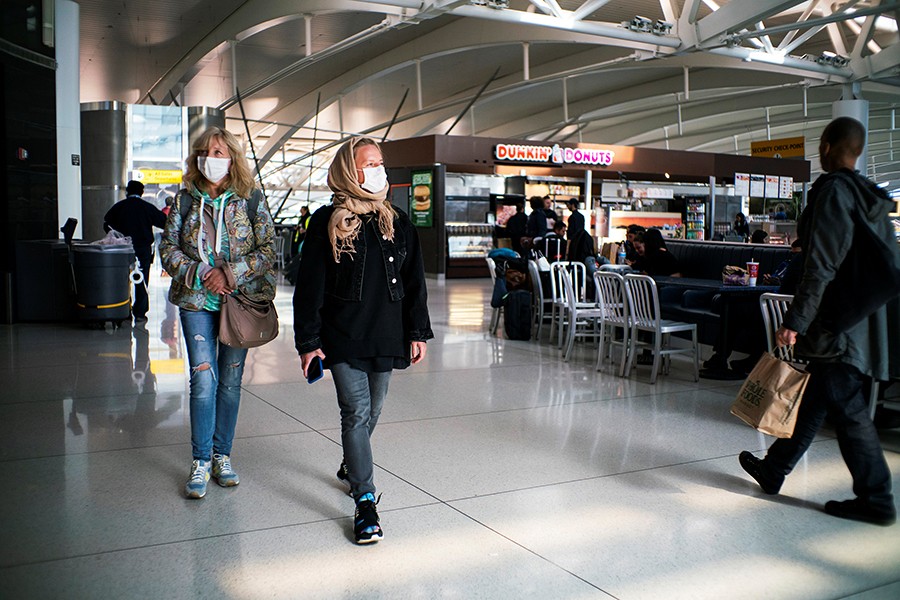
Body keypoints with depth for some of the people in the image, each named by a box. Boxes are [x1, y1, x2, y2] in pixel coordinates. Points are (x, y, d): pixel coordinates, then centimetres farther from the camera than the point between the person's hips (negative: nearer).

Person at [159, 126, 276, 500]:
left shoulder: (251, 199, 1)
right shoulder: (185, 199, 5)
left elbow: (268, 251, -3)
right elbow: (168, 248, 5)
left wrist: (230, 273, -15)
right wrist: (198, 272, -11)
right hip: (196, 301, 0)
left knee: (230, 381, 7)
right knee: (203, 379, -8)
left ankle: (222, 455, 21)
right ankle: (201, 462, 4)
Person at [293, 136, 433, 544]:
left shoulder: (397, 223, 8)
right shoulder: (327, 223, -4)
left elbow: (414, 283, 10)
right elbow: (309, 286, -4)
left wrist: (418, 333, 6)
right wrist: (308, 341, -8)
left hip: (386, 336, 4)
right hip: (342, 337, -4)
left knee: (371, 412, 15)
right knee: (357, 412, -10)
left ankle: (351, 467, 40)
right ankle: (364, 500, -3)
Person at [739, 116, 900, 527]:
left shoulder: (832, 190, -13)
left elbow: (821, 266, -20)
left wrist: (795, 322, -18)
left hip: (837, 323, -9)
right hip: (866, 319, 9)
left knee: (847, 408, 0)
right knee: (815, 397, 14)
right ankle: (774, 470, 24)